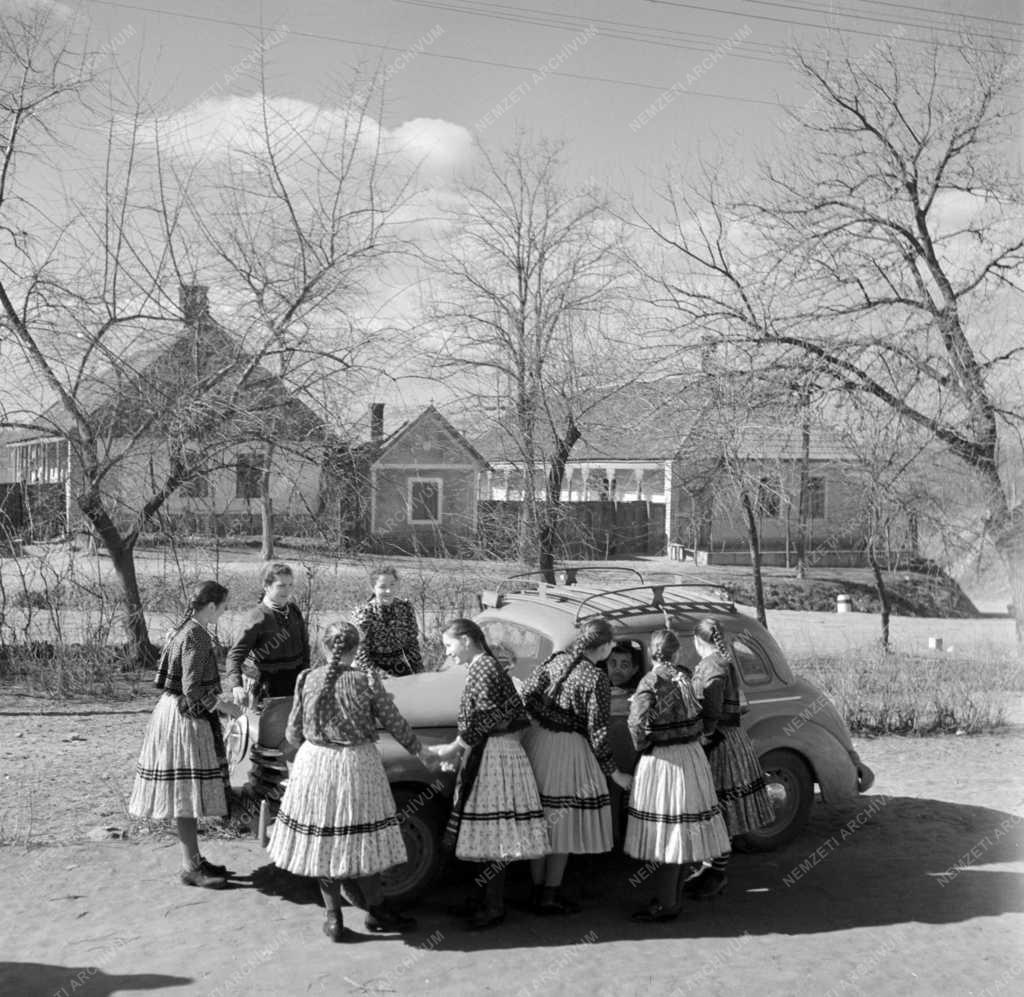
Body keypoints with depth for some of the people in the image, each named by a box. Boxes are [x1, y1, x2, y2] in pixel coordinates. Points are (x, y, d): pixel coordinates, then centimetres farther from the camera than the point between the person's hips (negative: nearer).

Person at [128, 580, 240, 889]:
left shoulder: (184, 629, 10)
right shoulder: (197, 636, -19)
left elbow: (165, 675, 17)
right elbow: (192, 689, -23)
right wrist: (224, 706, -11)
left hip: (178, 711, 10)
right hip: (185, 717, -10)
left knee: (186, 793, 14)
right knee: (187, 793, -4)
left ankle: (193, 859, 23)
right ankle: (191, 868, 3)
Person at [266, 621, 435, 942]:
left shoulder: (307, 680, -3)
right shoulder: (366, 683, -9)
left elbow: (293, 732, 4)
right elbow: (396, 725, -2)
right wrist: (420, 753, 14)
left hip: (315, 763, 2)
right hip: (357, 767, -2)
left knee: (322, 841, 12)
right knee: (362, 840, 12)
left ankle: (334, 919, 16)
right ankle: (377, 910, 23)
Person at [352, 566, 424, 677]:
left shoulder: (406, 608, -1)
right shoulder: (363, 614, -11)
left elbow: (412, 643, 8)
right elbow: (361, 654, -11)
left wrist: (420, 673, 4)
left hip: (400, 668, 3)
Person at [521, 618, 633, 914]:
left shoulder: (556, 660, 4)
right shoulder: (596, 679, -15)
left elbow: (526, 695, 1)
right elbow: (597, 731, -14)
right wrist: (614, 773, -6)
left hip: (537, 741, 7)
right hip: (567, 750, -7)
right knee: (562, 824, 6)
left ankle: (537, 890, 24)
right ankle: (550, 896, 12)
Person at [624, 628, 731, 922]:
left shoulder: (651, 682, -14)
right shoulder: (683, 677, 5)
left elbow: (637, 723, -22)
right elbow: (695, 718, 11)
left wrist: (643, 746, -6)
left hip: (663, 762, -7)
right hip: (691, 756, 7)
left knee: (666, 832, -1)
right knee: (680, 833, 15)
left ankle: (666, 904, 3)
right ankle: (671, 894, 26)